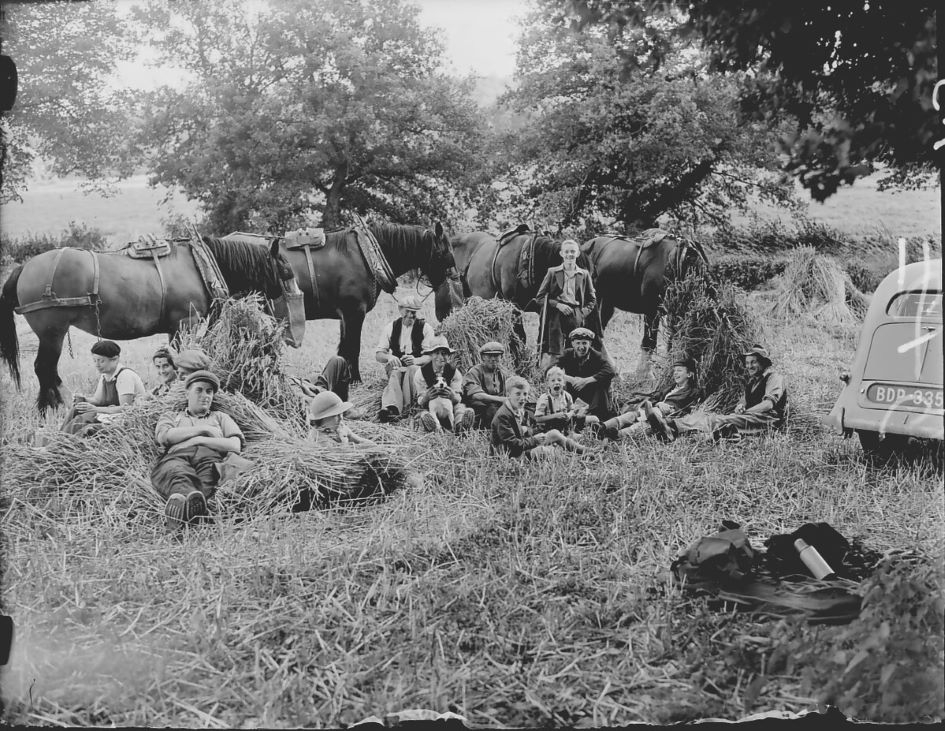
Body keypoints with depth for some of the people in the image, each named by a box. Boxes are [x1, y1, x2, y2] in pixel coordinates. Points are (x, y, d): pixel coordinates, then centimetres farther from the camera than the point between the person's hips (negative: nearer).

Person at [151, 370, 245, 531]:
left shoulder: (220, 417, 37)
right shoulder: (171, 417, 37)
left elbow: (235, 446, 16)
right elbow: (163, 436, 10)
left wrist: (199, 440, 5)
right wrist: (203, 429, 10)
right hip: (176, 456, 0)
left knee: (208, 475, -41)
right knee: (178, 473, -41)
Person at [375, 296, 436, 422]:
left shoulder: (425, 328, 2)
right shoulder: (391, 327, 9)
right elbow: (378, 355, 5)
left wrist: (415, 360, -29)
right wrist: (389, 357, -20)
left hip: (418, 366, -1)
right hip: (396, 365, 1)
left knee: (411, 370, -37)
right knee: (395, 373, -35)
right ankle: (391, 406, -60)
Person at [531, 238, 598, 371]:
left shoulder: (584, 274, 14)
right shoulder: (552, 272, 9)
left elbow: (592, 300, 19)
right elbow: (539, 297, 7)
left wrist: (584, 313, 1)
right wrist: (557, 305, -8)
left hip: (576, 315, 2)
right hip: (556, 314, -2)